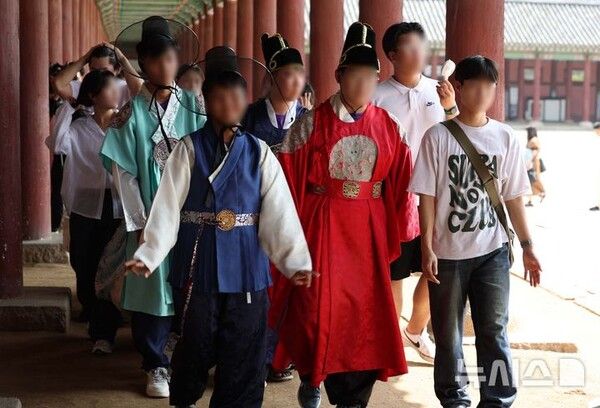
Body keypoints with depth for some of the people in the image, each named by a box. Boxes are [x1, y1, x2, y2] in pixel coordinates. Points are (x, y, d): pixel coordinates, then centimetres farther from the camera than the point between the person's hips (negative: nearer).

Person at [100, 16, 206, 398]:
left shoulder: (193, 106, 2)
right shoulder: (131, 112, -2)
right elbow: (124, 172, -3)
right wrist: (139, 222, -7)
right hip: (150, 216, -1)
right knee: (153, 287, 4)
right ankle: (157, 365, 17)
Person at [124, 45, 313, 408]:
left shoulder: (259, 152, 3)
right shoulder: (190, 149, 0)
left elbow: (279, 213, -3)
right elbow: (168, 208, -6)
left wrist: (296, 262, -13)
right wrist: (149, 255, -17)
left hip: (247, 269, 1)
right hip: (199, 266, -1)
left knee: (244, 360, 5)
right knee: (195, 351, 12)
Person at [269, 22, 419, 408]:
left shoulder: (389, 127, 4)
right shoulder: (313, 121, -3)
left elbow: (403, 184, 5)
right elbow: (287, 175, -5)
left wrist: (403, 233, 2)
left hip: (369, 228, 3)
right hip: (322, 225, -2)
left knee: (366, 310, 5)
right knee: (317, 307, 1)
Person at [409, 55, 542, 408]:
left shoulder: (505, 138, 3)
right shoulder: (438, 136, -4)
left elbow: (514, 197, 7)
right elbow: (427, 196, -5)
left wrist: (527, 246, 6)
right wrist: (427, 248, -9)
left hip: (493, 250, 1)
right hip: (448, 251, -1)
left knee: (494, 329, 1)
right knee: (448, 333, 9)